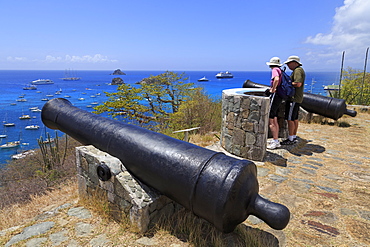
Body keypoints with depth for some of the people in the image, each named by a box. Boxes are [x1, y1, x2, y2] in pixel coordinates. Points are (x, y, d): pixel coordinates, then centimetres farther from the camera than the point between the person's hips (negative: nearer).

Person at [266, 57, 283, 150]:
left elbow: (276, 79, -32)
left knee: (270, 121, -7)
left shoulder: (275, 70, -10)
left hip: (275, 96, -10)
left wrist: (273, 89, -19)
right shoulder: (280, 70, 18)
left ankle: (275, 141, -4)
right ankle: (276, 141, 18)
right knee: (275, 120, 13)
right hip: (279, 97, 10)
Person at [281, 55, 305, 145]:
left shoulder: (297, 70, -14)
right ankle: (294, 137, 21)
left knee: (290, 118, -7)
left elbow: (298, 84, -27)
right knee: (295, 118, 14)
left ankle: (290, 139, -2)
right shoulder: (299, 70, 20)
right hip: (296, 98, 11)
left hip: (294, 99, -11)